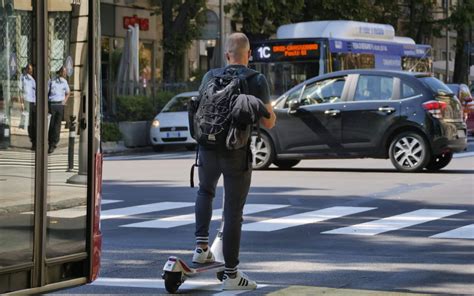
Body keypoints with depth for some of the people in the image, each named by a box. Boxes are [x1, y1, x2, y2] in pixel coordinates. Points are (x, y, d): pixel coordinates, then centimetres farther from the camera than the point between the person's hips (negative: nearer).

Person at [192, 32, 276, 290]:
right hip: (237, 153, -3)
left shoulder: (210, 77, 4)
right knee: (233, 211, 2)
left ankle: (202, 245, 19)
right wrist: (267, 110, 16)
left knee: (205, 191, 31)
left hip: (208, 149, 3)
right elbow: (268, 122, -4)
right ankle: (231, 274, 5)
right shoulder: (257, 81, -7)